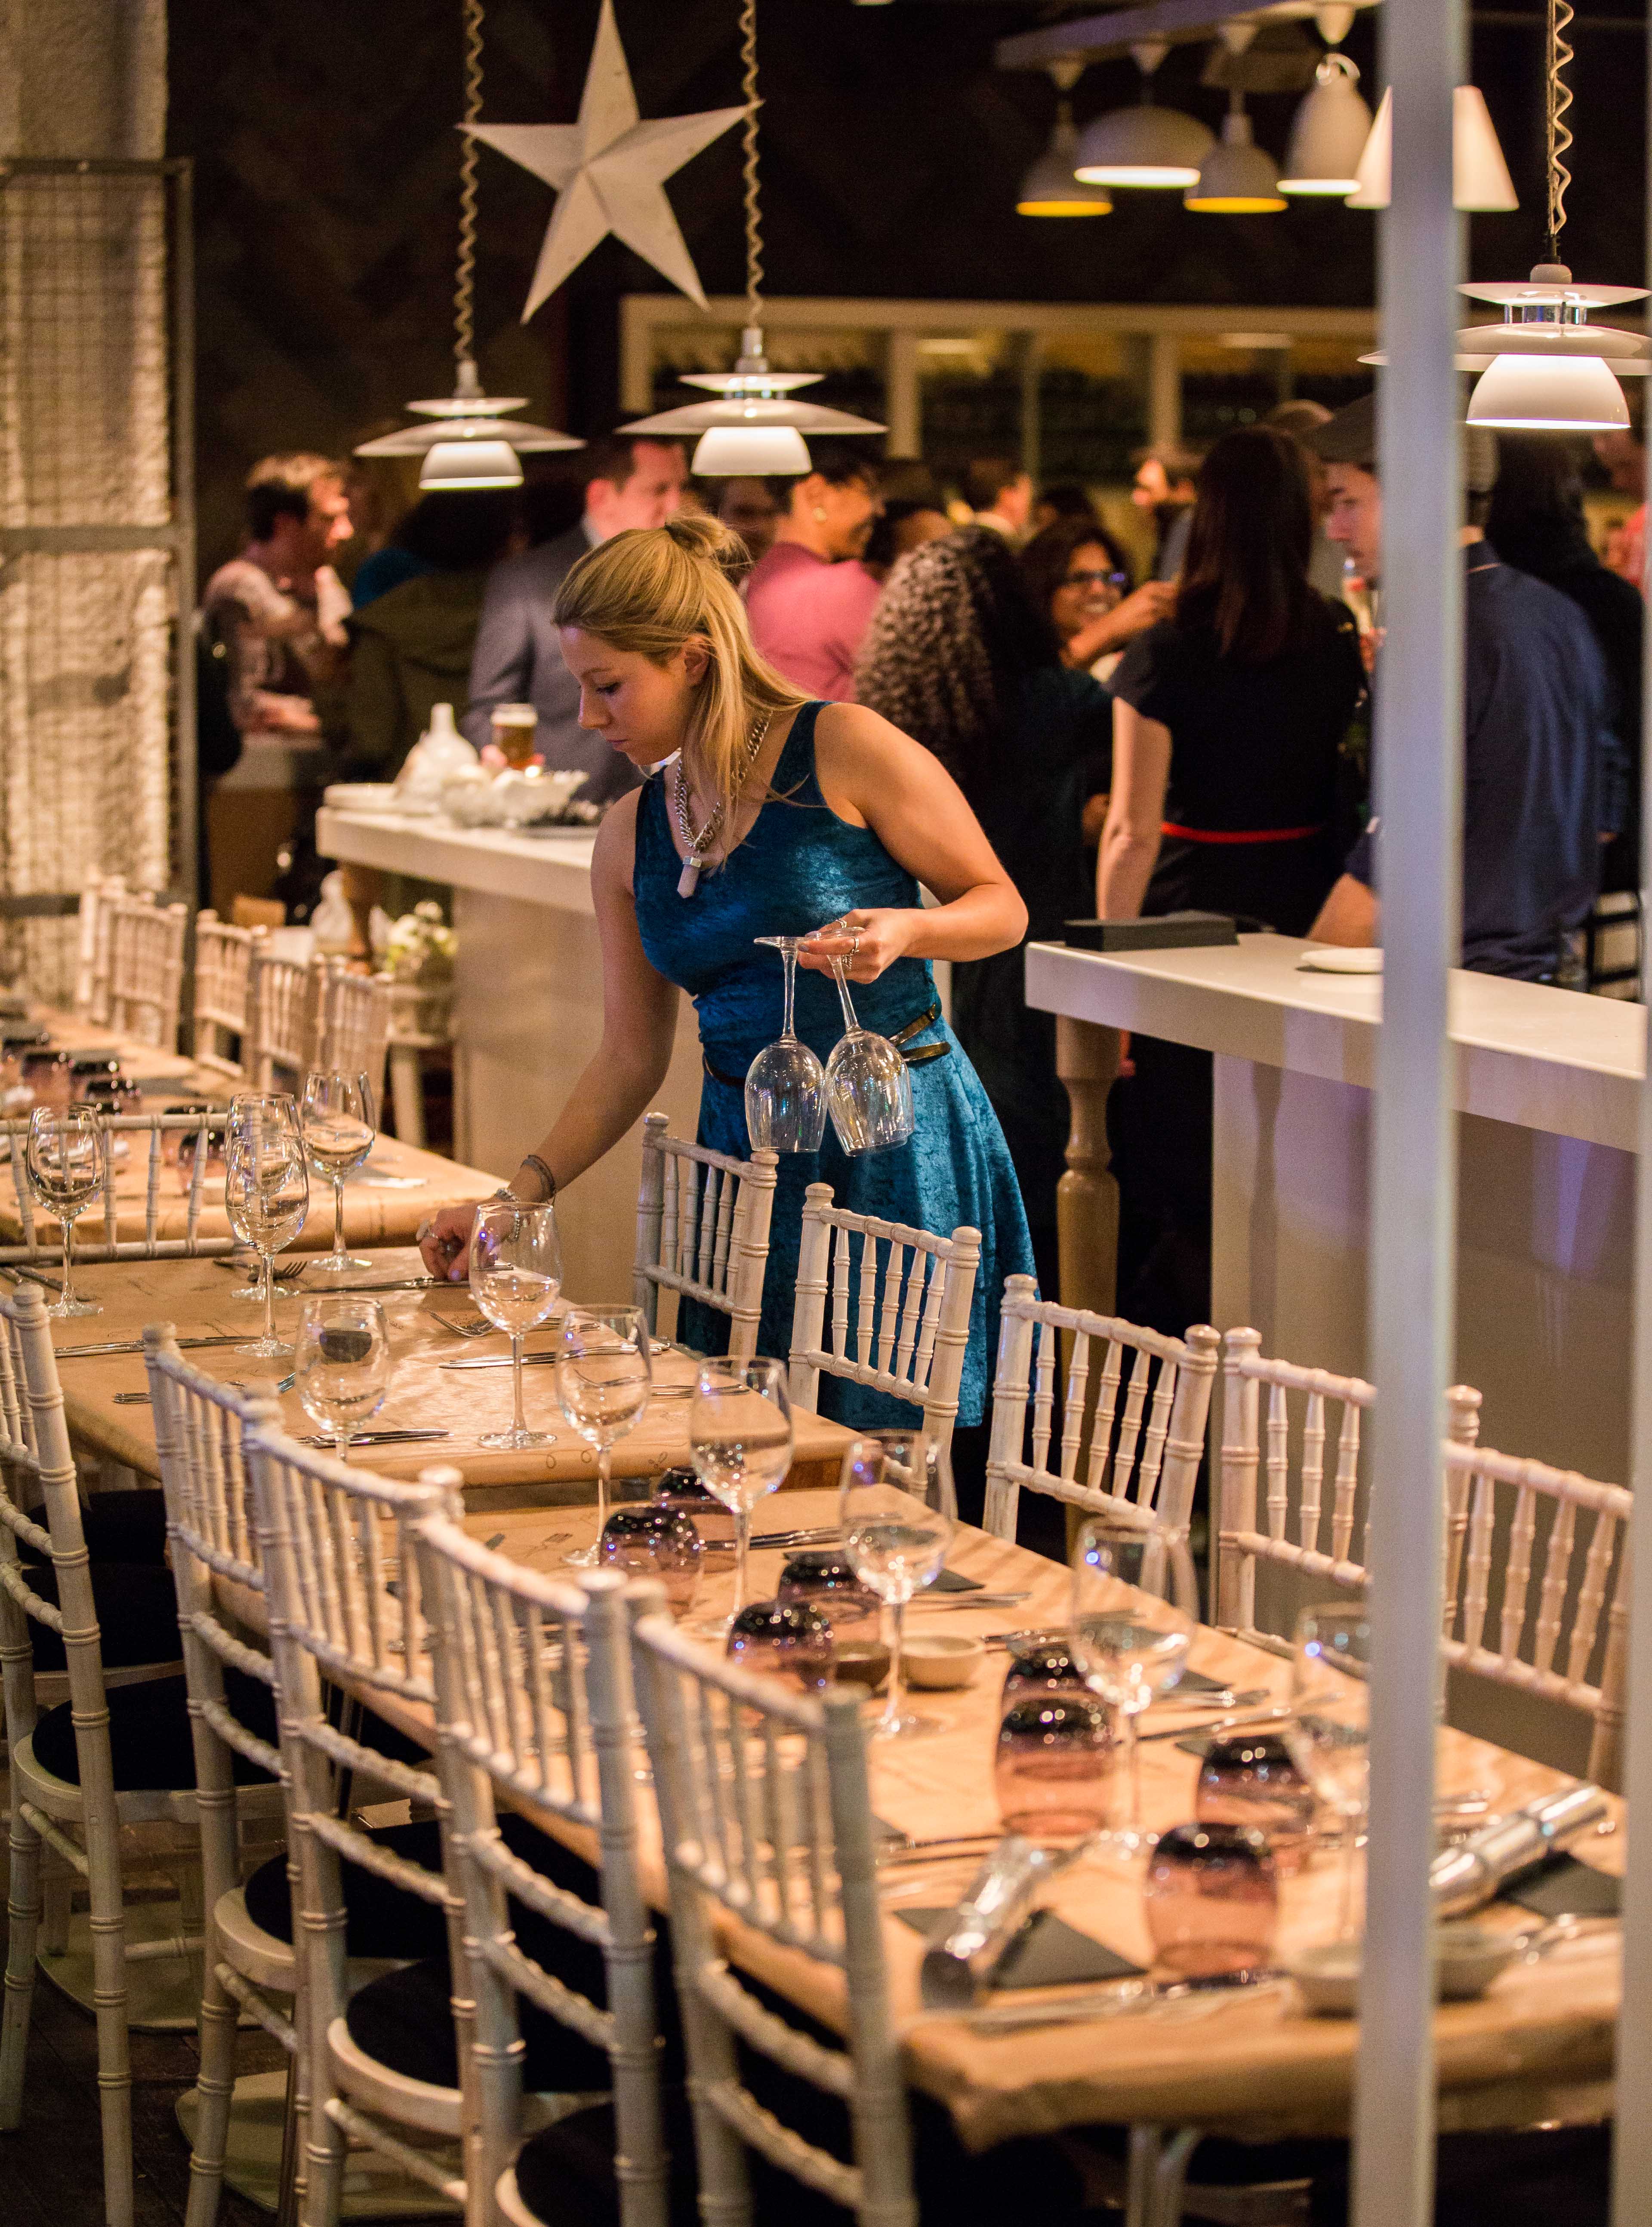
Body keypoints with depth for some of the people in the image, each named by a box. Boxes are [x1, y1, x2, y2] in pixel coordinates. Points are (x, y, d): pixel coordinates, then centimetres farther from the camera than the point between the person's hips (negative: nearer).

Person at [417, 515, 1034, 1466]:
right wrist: (518, 1197, 3)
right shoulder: (630, 839, 8)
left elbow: (1000, 906, -2)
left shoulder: (843, 748, -8)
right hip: (747, 1158, 5)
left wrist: (905, 931, -22)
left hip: (900, 1147, -5)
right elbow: (632, 1059, 11)